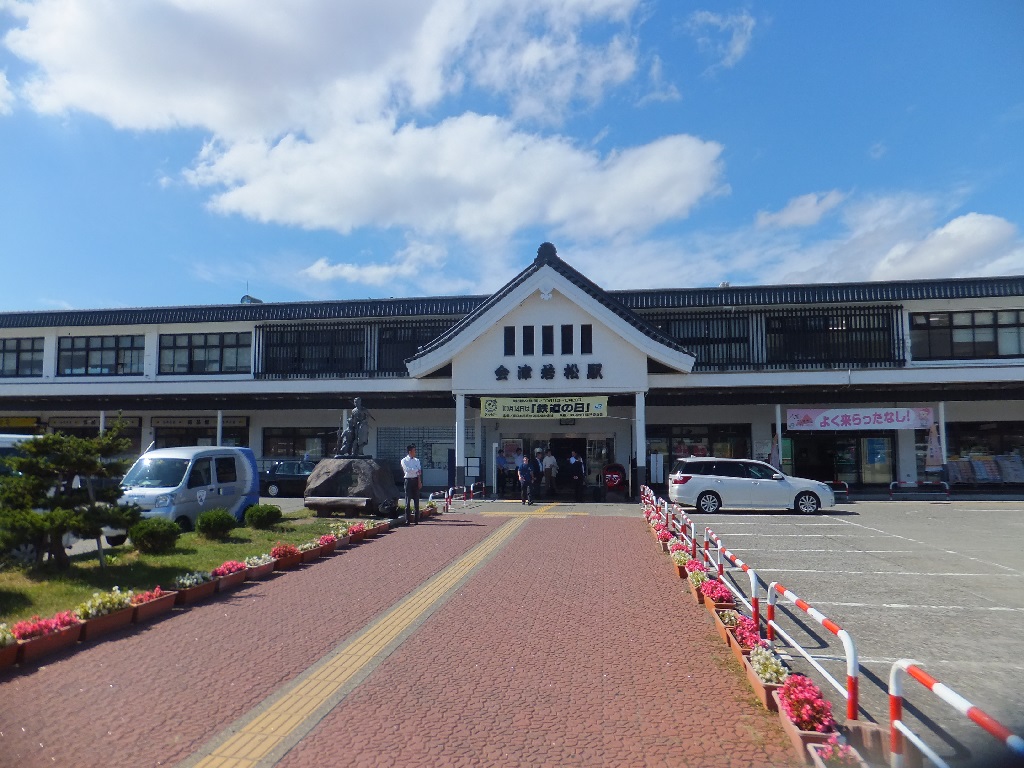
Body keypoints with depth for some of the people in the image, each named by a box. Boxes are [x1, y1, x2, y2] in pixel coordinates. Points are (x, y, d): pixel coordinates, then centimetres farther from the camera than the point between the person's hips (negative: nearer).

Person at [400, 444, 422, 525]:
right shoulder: (404, 461, 1)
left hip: (416, 480, 3)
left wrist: (419, 481, -8)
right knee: (408, 500, -3)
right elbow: (408, 470, -14)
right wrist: (417, 470, -5)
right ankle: (407, 520, 1)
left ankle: (416, 519, 8)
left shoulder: (417, 460, 12)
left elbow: (419, 472, 3)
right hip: (408, 480, -3)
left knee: (416, 500, 3)